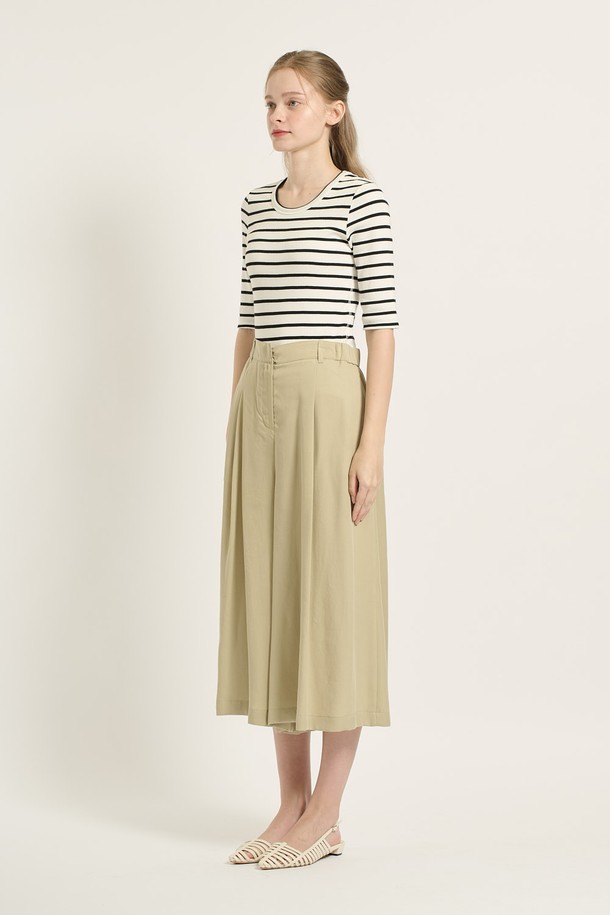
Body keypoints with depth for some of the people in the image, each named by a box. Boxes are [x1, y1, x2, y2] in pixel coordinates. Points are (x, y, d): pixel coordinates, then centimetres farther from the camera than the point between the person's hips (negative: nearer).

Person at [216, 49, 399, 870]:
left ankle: (326, 816, 8)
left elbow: (382, 323, -8)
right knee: (268, 591, 7)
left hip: (328, 399, -7)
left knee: (334, 595, -1)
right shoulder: (258, 206, 15)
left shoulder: (360, 198, -3)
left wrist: (371, 441, -14)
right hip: (259, 402, 7)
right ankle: (292, 804, 17)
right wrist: (237, 427, 13)